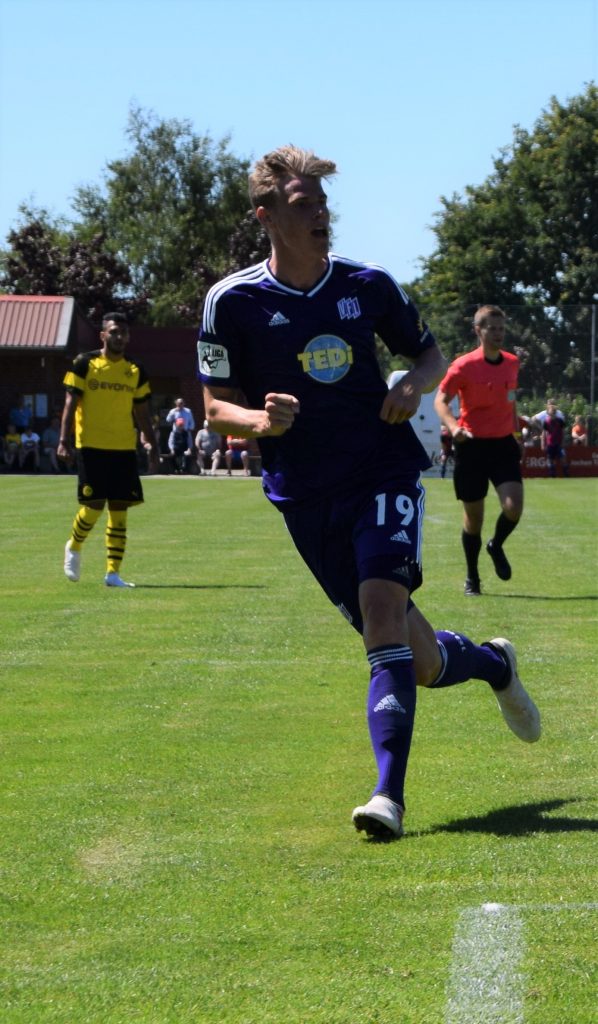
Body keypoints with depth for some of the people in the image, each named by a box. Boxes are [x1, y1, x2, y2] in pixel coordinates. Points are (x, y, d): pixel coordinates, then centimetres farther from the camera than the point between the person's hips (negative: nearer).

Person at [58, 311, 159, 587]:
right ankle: (74, 547, 22)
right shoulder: (84, 364, -1)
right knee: (94, 505, -8)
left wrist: (153, 445, 10)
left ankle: (113, 573, 3)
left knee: (119, 509, 0)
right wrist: (64, 440, -12)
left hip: (124, 449, 4)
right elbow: (70, 404, -3)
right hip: (91, 447, -4)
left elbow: (142, 412, 16)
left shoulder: (135, 371, 10)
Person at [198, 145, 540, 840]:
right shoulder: (232, 302, -3)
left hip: (384, 472, 0)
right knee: (419, 662, 2)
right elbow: (216, 408, 2)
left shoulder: (368, 285, 2)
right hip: (305, 495, 0)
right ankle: (494, 663, 38)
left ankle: (389, 794, -22)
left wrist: (414, 384, -6)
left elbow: (429, 351, 17)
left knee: (382, 609, -24)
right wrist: (261, 421, -21)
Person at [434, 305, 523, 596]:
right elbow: (440, 400, -13)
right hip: (472, 445, -3)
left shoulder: (512, 363, 6)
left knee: (513, 507, -16)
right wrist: (453, 426, -31)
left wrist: (516, 432, 23)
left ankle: (496, 546, 16)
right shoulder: (464, 365, -10)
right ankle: (472, 578, 24)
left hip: (503, 444, 3)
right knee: (473, 516, 5)